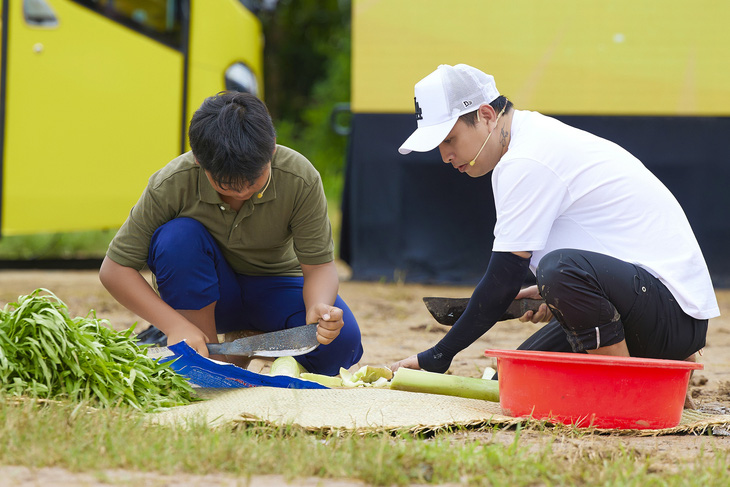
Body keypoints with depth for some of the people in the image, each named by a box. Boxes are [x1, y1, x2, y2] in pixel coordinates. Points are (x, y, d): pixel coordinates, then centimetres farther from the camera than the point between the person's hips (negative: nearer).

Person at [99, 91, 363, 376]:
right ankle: (210, 358, -19)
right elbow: (114, 269, -20)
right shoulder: (172, 185, -25)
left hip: (274, 286, 0)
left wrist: (319, 308, -43)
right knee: (178, 235, -33)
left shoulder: (301, 179, -24)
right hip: (207, 295, 0)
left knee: (342, 342, -30)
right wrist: (174, 324, -32)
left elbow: (319, 264, -18)